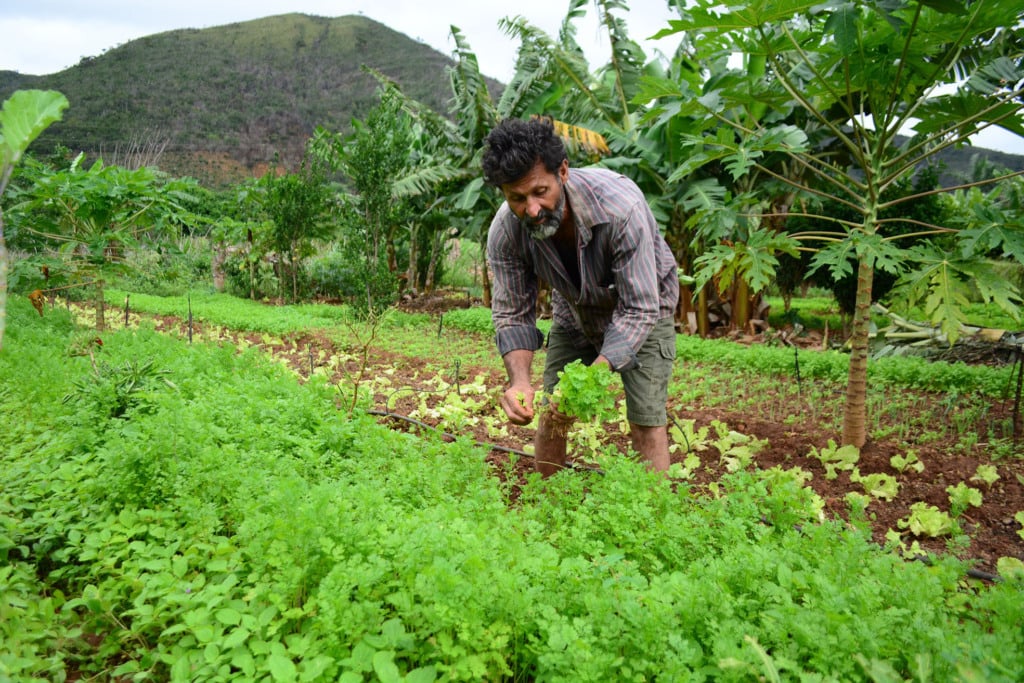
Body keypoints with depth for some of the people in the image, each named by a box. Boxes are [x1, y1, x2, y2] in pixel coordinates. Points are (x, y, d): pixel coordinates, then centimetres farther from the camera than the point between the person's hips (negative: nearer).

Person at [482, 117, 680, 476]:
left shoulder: (620, 206, -38)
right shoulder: (504, 232, -25)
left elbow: (639, 310, -34)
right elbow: (512, 314, -16)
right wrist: (519, 379, -35)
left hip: (643, 307, -3)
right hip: (574, 311, 4)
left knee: (645, 421, -12)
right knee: (550, 417, 3)